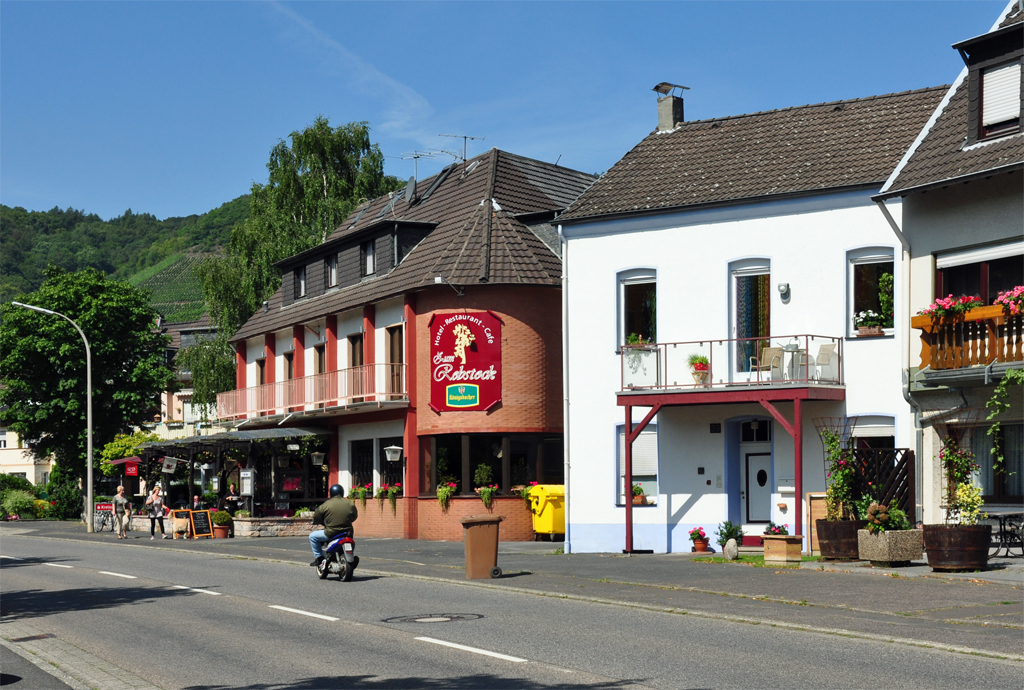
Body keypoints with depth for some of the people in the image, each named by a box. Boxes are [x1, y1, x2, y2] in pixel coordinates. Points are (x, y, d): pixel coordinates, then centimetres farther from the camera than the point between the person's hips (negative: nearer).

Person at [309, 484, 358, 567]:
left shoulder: (326, 505, -7)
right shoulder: (350, 504, 4)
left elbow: (316, 518, 1)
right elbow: (354, 517, 18)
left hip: (331, 534, -5)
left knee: (312, 536, 14)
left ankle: (319, 557, 8)